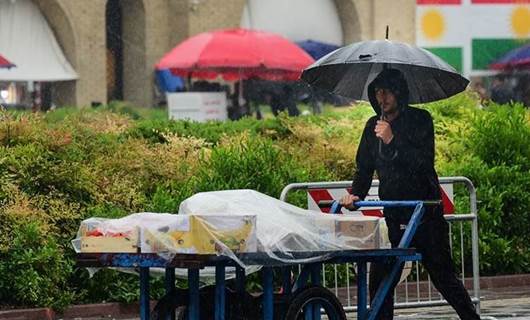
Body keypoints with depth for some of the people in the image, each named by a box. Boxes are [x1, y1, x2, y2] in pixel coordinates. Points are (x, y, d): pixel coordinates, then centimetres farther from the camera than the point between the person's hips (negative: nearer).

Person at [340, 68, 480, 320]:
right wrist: (355, 195, -2)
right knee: (379, 280, 0)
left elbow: (424, 162, -17)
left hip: (425, 215, -5)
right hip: (393, 218, 5)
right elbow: (364, 168, 16)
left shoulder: (419, 120, -5)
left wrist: (392, 140, -24)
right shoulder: (373, 126, 10)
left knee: (443, 276, -3)